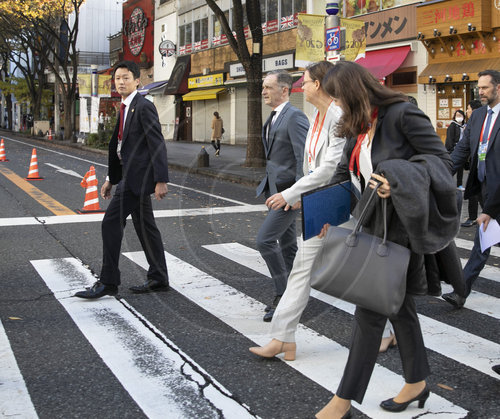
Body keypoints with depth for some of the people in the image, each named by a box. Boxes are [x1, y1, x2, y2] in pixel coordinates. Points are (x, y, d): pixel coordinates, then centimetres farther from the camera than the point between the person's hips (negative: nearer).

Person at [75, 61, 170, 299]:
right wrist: (111, 179, 21)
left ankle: (108, 283, -1)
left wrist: (161, 180, -23)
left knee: (112, 223, -9)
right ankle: (158, 279, 20)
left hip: (137, 176, -10)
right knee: (144, 226, 12)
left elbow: (158, 145, -18)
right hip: (130, 175, 10)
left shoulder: (144, 107, -12)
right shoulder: (125, 108, 17)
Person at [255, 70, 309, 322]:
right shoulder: (273, 118, 14)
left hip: (288, 191, -10)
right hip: (275, 189, 10)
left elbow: (304, 157, -22)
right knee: (286, 244, 15)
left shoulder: (294, 117, -16)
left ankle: (283, 295, -2)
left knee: (265, 239, -14)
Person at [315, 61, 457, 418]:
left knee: (370, 310, -5)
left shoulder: (402, 114, -13)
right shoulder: (358, 127, 12)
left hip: (399, 225, -8)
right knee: (398, 304, 16)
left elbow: (442, 160, -14)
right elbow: (344, 173, 20)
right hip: (375, 225, 9)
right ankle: (417, 383, 33)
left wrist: (400, 181, -27)